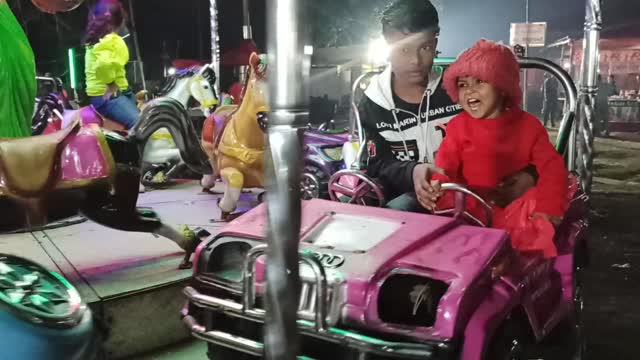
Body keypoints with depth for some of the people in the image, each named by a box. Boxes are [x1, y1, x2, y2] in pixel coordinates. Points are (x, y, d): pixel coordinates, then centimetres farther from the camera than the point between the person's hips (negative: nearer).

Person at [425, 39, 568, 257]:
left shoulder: (527, 124, 6)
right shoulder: (458, 126, 5)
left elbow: (552, 166, -2)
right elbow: (445, 164, -5)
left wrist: (549, 205, -21)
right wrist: (438, 184, -31)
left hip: (515, 204, 1)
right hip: (471, 205, -1)